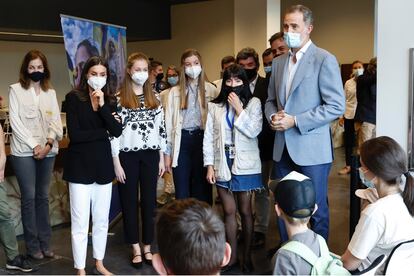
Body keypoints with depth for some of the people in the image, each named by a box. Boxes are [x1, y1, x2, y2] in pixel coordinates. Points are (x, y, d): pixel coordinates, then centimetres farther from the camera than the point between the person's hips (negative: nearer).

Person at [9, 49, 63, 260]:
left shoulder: (50, 92, 12)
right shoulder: (16, 89, 1)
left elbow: (56, 121, 7)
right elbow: (15, 122, -6)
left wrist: (49, 143, -9)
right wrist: (34, 145, -11)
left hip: (48, 151, 4)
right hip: (24, 151, -4)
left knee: (43, 196, 9)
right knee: (29, 197, -1)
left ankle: (45, 242, 16)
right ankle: (33, 245, 7)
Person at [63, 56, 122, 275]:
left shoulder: (108, 100, 8)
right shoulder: (73, 97, -6)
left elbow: (117, 131, -6)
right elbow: (74, 134, -15)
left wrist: (102, 106, -15)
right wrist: (103, 132, -7)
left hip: (103, 164, 5)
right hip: (80, 166, -4)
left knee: (102, 220, 12)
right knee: (80, 222, 0)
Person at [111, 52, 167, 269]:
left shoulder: (154, 98, 8)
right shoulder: (118, 98, -4)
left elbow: (161, 128, 9)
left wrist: (162, 158, 6)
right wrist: (116, 162, -10)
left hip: (150, 155, 3)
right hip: (128, 155, -3)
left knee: (149, 201, 8)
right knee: (129, 201, 5)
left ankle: (147, 247, 20)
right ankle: (136, 248, 17)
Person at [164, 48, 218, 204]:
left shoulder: (210, 90, 4)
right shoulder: (175, 92, 8)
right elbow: (169, 123, 7)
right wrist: (167, 153, 4)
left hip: (202, 139, -1)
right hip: (182, 141, 1)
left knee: (202, 187, 5)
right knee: (181, 189, 4)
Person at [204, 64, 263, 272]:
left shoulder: (253, 103, -2)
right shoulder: (214, 106, 4)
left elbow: (254, 131, -13)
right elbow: (209, 137, 3)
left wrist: (239, 109, -15)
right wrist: (209, 165, -3)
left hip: (245, 164, -2)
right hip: (223, 164, 2)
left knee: (245, 211, 7)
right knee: (229, 211, 8)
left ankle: (246, 255, 22)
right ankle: (232, 256, 20)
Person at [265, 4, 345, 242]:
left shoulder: (325, 60, -8)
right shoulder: (278, 62, 12)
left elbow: (337, 106, -13)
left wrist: (295, 121, -17)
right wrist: (273, 116, -4)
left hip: (312, 149, -6)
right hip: (283, 148, 6)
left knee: (317, 209, 6)